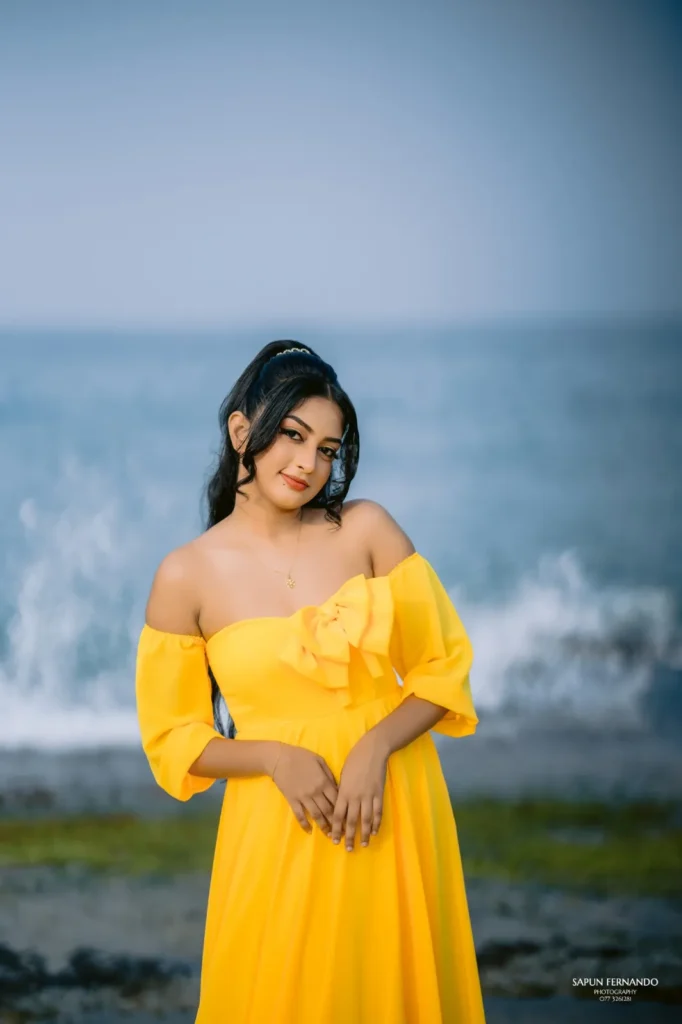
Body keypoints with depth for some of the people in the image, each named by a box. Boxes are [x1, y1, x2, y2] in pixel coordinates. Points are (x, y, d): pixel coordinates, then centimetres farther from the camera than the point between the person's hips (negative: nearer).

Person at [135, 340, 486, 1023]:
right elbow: (174, 738, 1)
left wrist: (375, 746, -17)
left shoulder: (367, 529, -4)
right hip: (278, 830, -1)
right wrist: (275, 757, -16)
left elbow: (445, 667, 0)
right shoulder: (186, 576, -6)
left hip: (393, 812, 2)